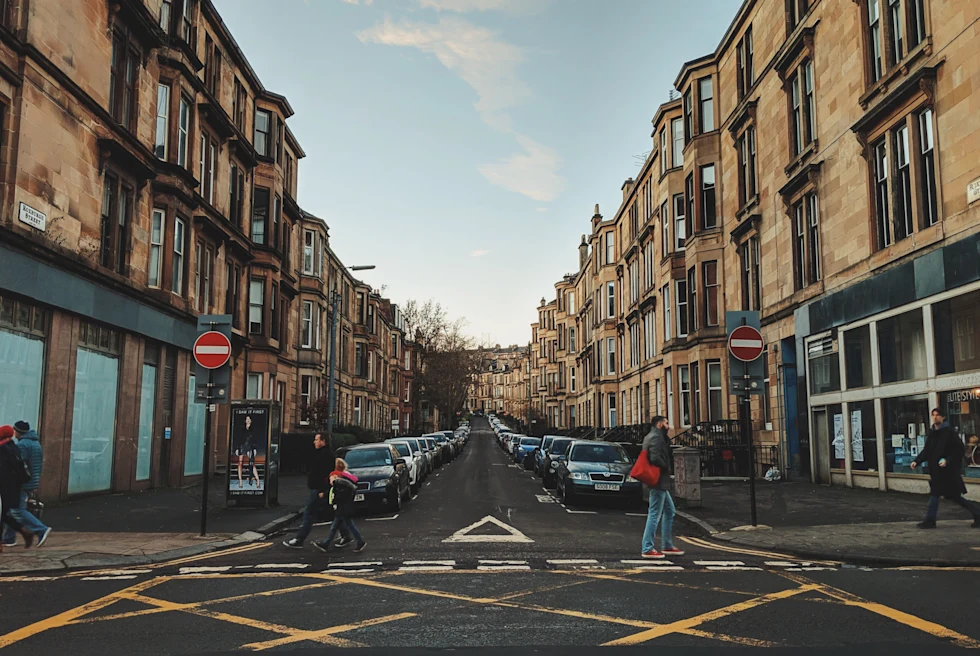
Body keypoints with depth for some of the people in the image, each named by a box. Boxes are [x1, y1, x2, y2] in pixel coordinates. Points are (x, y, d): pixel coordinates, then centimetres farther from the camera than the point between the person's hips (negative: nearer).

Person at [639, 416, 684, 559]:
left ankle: (667, 546, 25)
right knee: (655, 515, -7)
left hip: (660, 483, 11)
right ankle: (648, 549, -2)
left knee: (669, 511, 19)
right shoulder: (656, 437, -15)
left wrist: (668, 468, 7)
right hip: (657, 482, -11)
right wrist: (668, 468, -11)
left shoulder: (651, 436, 17)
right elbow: (655, 458, -26)